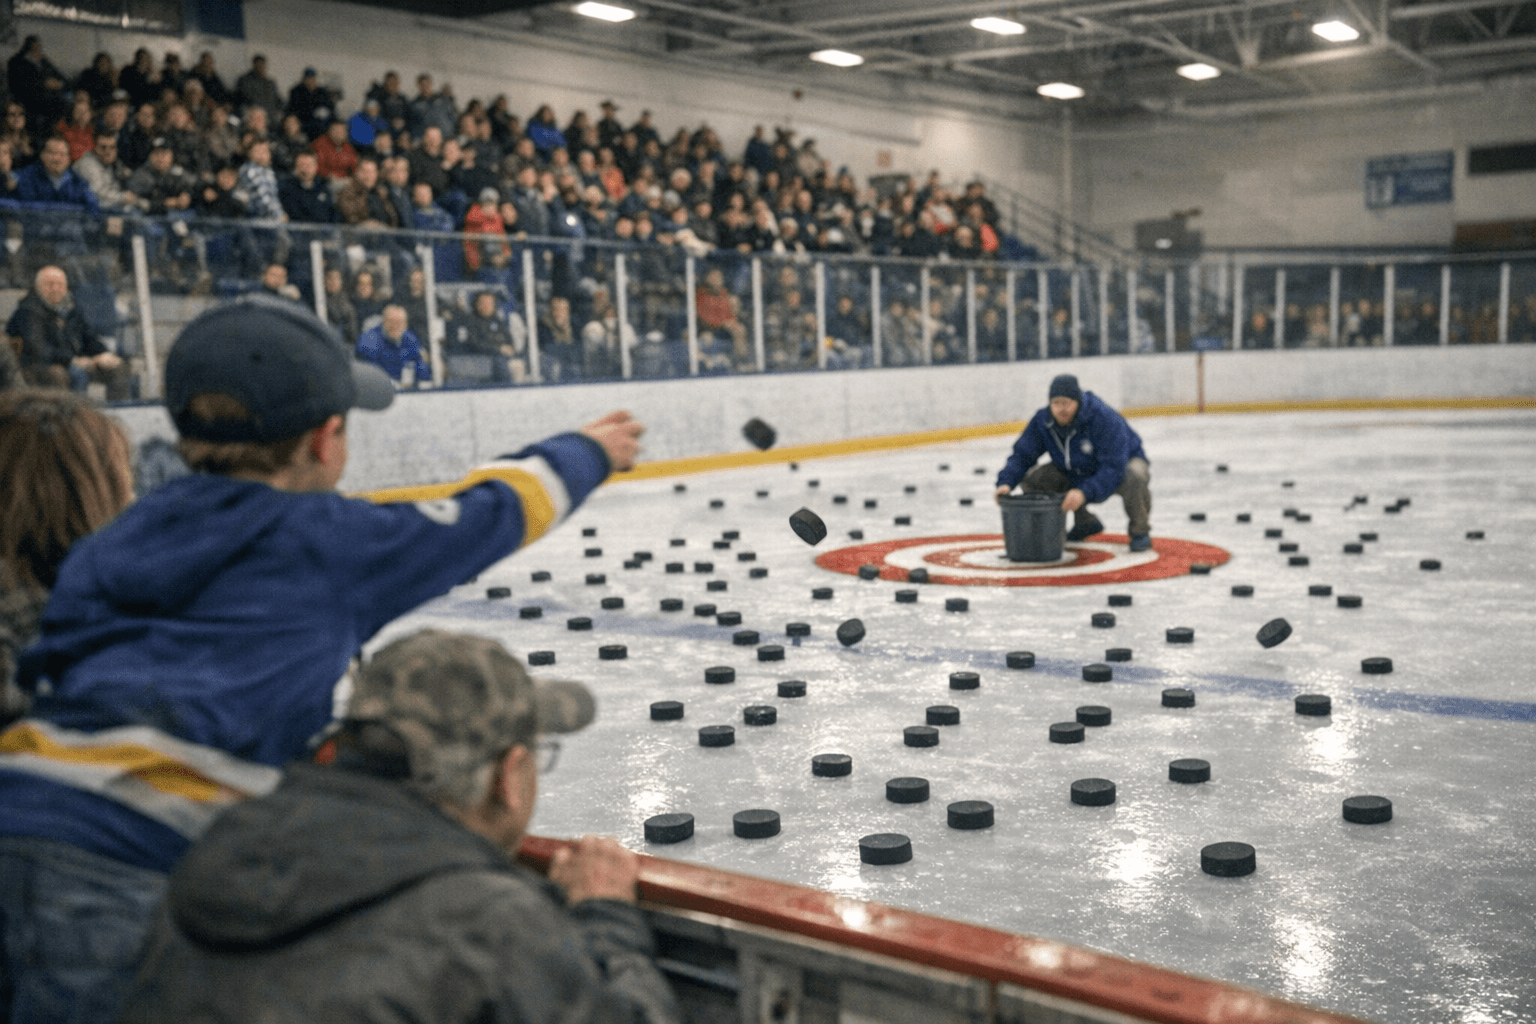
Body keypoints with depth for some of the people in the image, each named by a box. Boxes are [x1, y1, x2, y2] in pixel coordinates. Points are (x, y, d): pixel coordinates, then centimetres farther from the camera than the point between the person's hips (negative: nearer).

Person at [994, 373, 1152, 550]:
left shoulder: (1106, 419, -34)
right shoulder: (1042, 421, -17)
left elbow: (1113, 468, -40)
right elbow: (1022, 455, -12)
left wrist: (1085, 493, -54)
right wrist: (1005, 482, -32)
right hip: (1077, 475, 6)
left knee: (1134, 476, -40)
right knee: (1031, 478, -12)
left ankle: (1140, 531, -7)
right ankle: (1085, 523, 10)